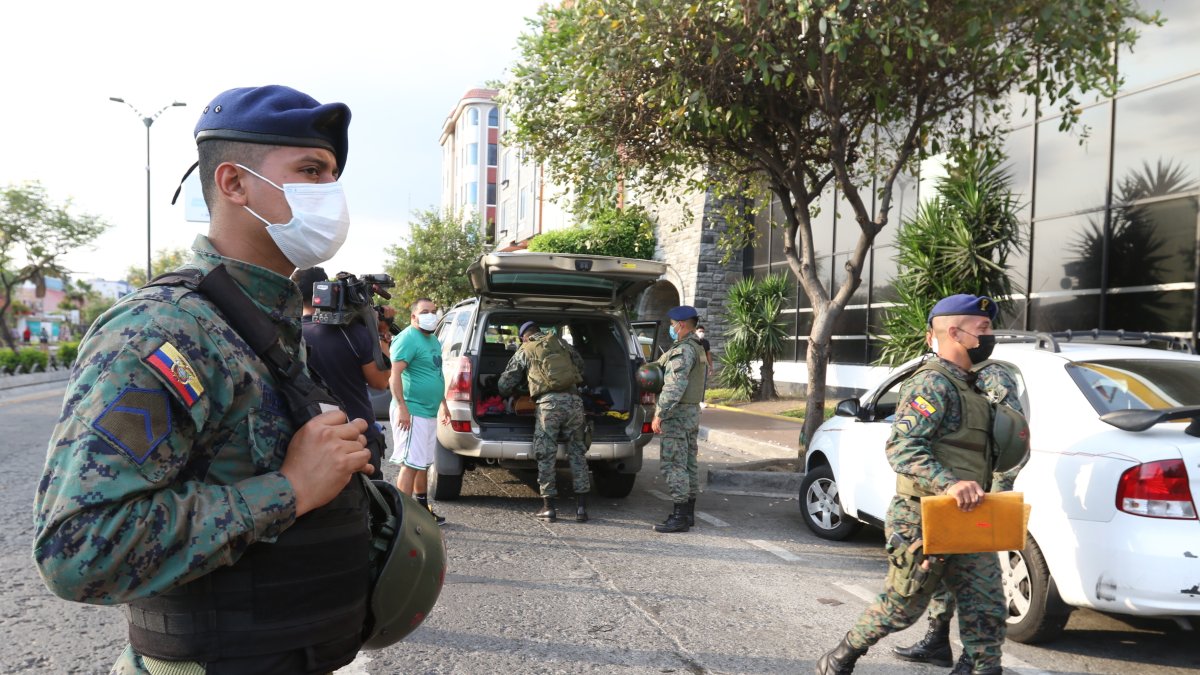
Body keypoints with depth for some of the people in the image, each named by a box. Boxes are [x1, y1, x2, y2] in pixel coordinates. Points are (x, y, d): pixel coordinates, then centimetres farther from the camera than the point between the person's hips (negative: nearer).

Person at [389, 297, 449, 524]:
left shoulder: (433, 340, 17)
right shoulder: (408, 339, -13)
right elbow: (395, 374, -21)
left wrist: (443, 404, 26)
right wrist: (402, 407, -27)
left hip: (429, 412, 10)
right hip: (412, 413, -10)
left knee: (424, 464, 17)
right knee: (410, 465, -9)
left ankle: (423, 510, 28)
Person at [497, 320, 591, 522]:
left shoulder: (524, 352, 14)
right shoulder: (560, 342, 20)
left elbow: (504, 385, 18)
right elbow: (580, 365, 23)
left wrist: (510, 397, 39)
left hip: (548, 402, -3)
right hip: (573, 400, 3)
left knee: (545, 456, 6)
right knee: (577, 453, 9)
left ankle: (549, 507, 7)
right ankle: (581, 507, 10)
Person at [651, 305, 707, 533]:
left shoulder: (684, 350, -17)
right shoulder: (697, 349, 16)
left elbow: (675, 386, -25)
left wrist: (659, 414, -24)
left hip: (677, 414, -10)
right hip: (693, 412, 10)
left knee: (674, 465, -7)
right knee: (689, 463, 13)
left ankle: (680, 517, -5)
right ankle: (689, 513, 21)